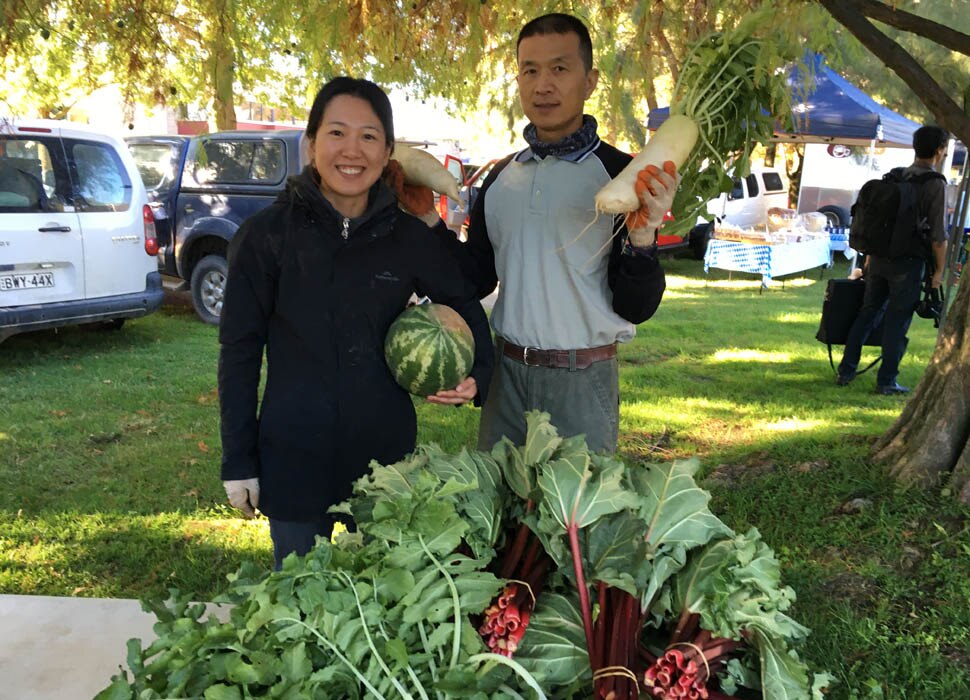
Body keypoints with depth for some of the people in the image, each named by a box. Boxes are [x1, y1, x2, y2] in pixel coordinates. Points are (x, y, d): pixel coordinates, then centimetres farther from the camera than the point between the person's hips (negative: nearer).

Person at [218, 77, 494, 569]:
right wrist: (238, 460, -4)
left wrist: (475, 378, -3)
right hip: (293, 457, -2)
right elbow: (239, 351, -4)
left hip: (387, 453, 2)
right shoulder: (266, 235, -7)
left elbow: (464, 307, 15)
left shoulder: (410, 238, -1)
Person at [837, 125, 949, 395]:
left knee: (867, 313, 14)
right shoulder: (936, 184, -9)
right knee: (897, 322, 2)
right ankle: (886, 381, 8)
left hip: (880, 258, 6)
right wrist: (939, 270, -2)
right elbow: (938, 235, -11)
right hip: (908, 262, -6)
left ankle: (846, 372, 17)